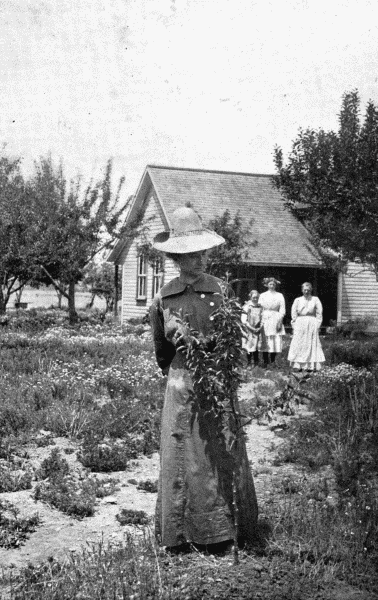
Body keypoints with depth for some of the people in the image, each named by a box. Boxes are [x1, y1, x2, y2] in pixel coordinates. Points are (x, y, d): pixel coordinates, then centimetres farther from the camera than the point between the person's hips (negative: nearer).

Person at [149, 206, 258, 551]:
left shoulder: (221, 291, 0)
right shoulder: (164, 298, -1)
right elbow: (161, 350, 7)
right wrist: (178, 376, 5)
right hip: (182, 386, 0)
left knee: (224, 456, 4)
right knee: (181, 459, 5)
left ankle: (227, 530, 15)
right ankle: (179, 535, 16)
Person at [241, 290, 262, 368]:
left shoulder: (260, 307, 7)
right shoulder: (247, 306, -4)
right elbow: (244, 320, -8)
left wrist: (260, 328, -4)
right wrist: (251, 328, -13)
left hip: (257, 330, 3)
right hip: (249, 330, -3)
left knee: (256, 347, 4)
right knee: (249, 347, -1)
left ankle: (256, 363, 10)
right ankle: (249, 363, 7)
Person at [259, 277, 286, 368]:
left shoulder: (279, 295, 8)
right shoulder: (263, 295, 12)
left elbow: (282, 310, 4)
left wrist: (280, 321, -6)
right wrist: (260, 321, -1)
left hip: (275, 319, -1)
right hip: (265, 319, 1)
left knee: (276, 341, -6)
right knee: (264, 341, -3)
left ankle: (272, 361, 1)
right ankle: (265, 362, 0)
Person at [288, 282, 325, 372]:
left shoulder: (315, 299, 5)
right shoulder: (297, 300, 9)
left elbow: (319, 313, 3)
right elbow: (293, 313, 7)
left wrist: (317, 325, -5)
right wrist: (294, 326, -1)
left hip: (312, 324, -1)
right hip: (300, 323, 1)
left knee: (311, 344, -2)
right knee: (298, 344, -4)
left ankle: (311, 366, 1)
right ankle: (298, 366, -2)